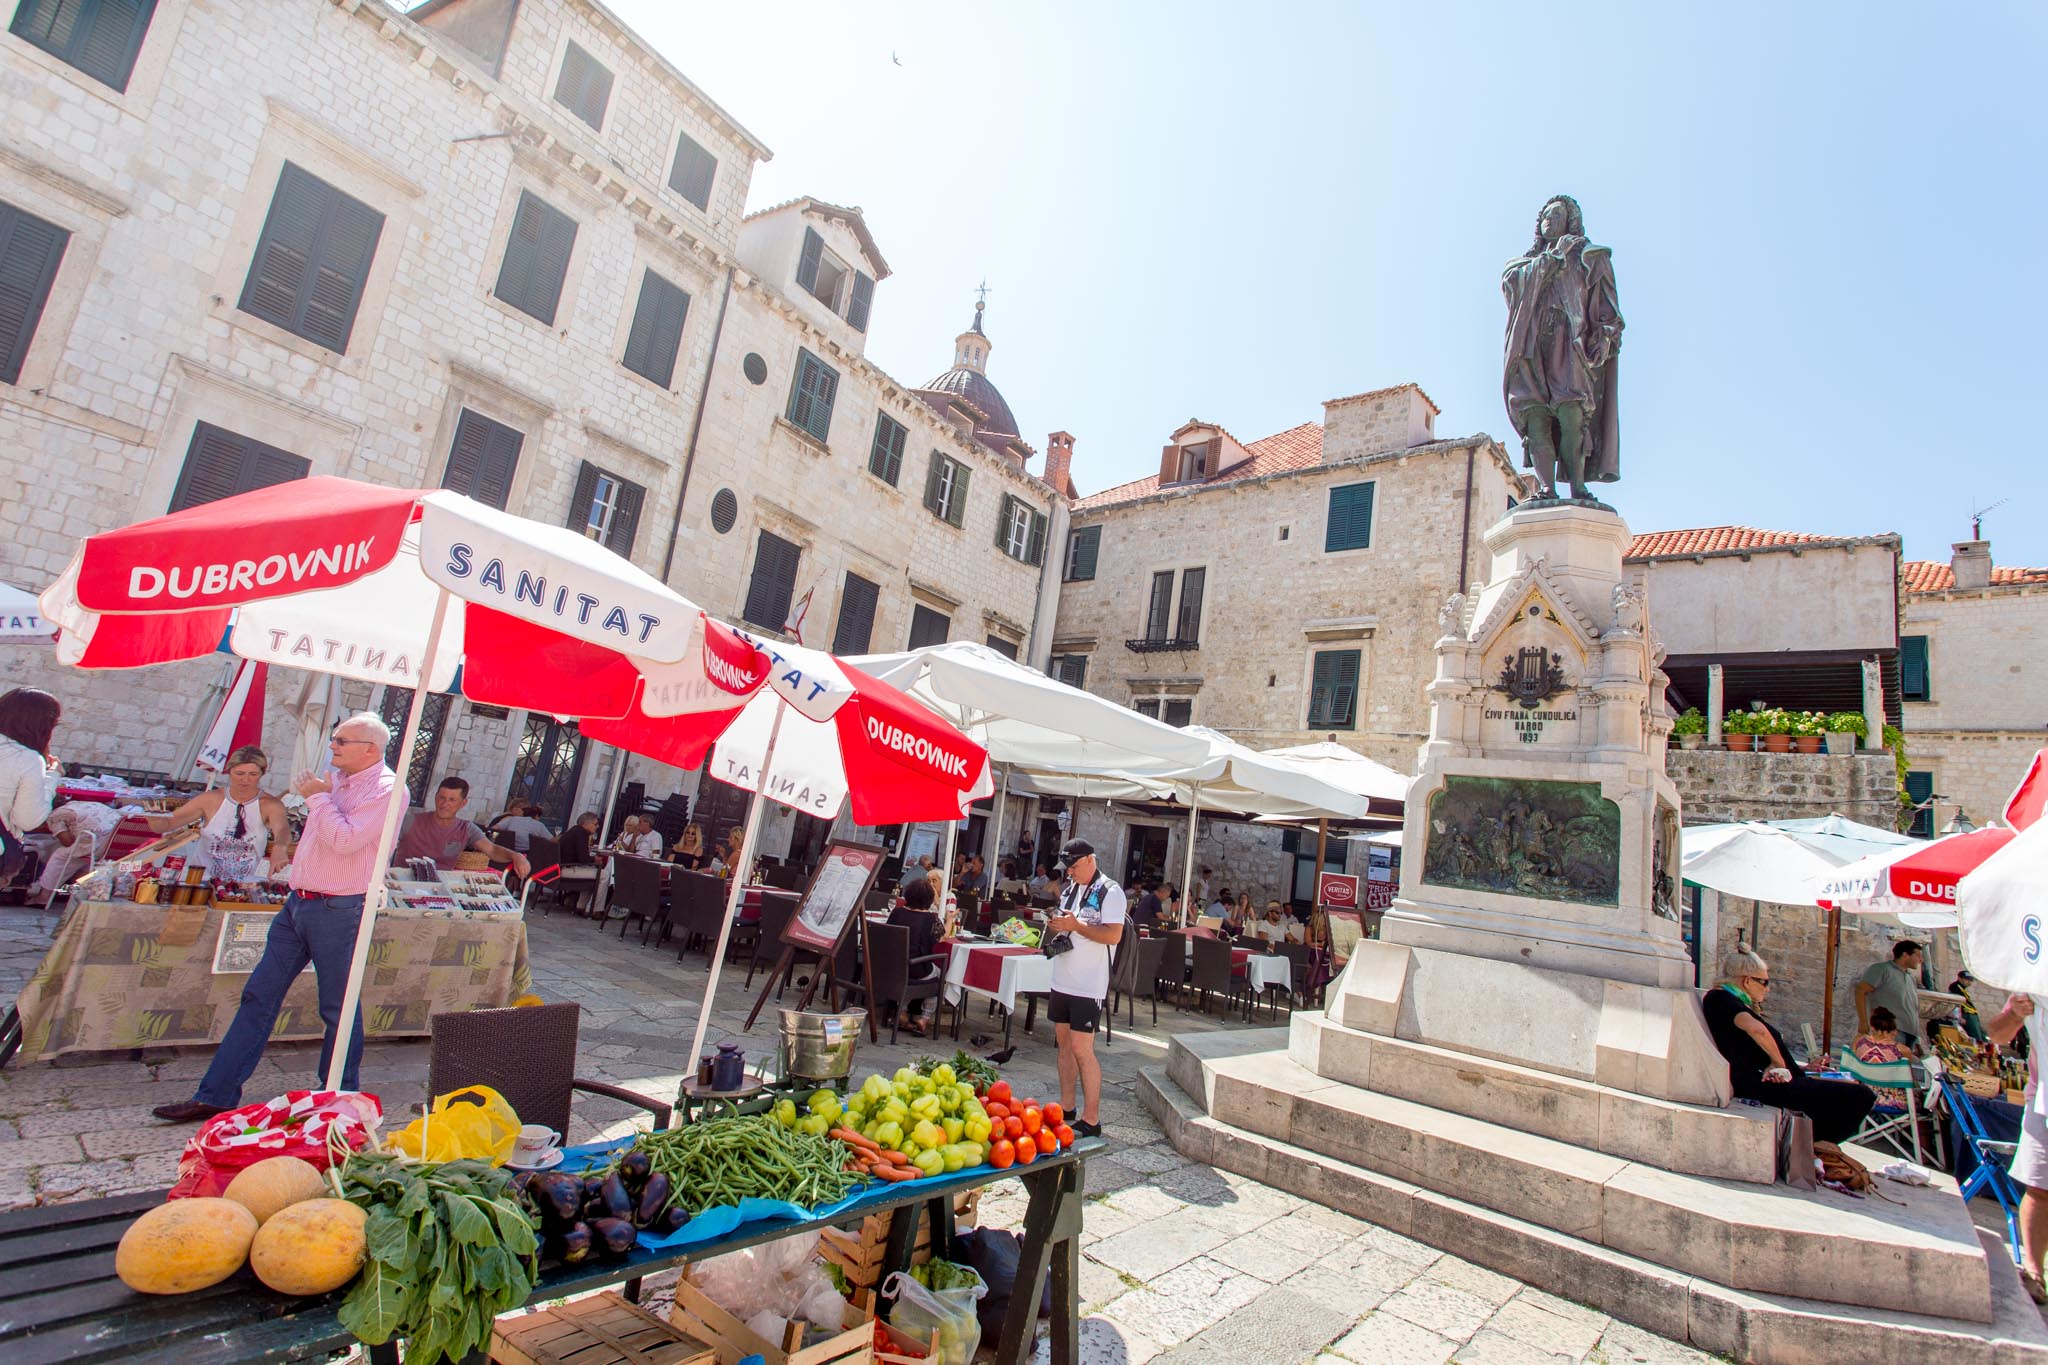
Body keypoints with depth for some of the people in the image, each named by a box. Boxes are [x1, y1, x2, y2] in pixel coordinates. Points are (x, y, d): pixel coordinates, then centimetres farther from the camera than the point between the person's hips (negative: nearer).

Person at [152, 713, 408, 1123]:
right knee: (259, 996, 10)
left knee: (338, 1007, 3)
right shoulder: (335, 779, 14)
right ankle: (216, 1095, 18)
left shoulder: (386, 789, -13)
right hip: (298, 902, 8)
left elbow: (345, 840, -23)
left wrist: (318, 797, -12)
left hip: (338, 909, -8)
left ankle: (339, 1097, 19)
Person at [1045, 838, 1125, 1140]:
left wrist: (1075, 925, -23)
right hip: (1062, 979, 8)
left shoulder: (1110, 892, -12)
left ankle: (1091, 1120, 1)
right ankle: (1067, 1107, 26)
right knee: (1064, 1042, 14)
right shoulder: (1070, 888, 13)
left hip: (1088, 986, -8)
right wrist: (1054, 924, 1)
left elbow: (1113, 935, -20)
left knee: (1082, 1049, -8)